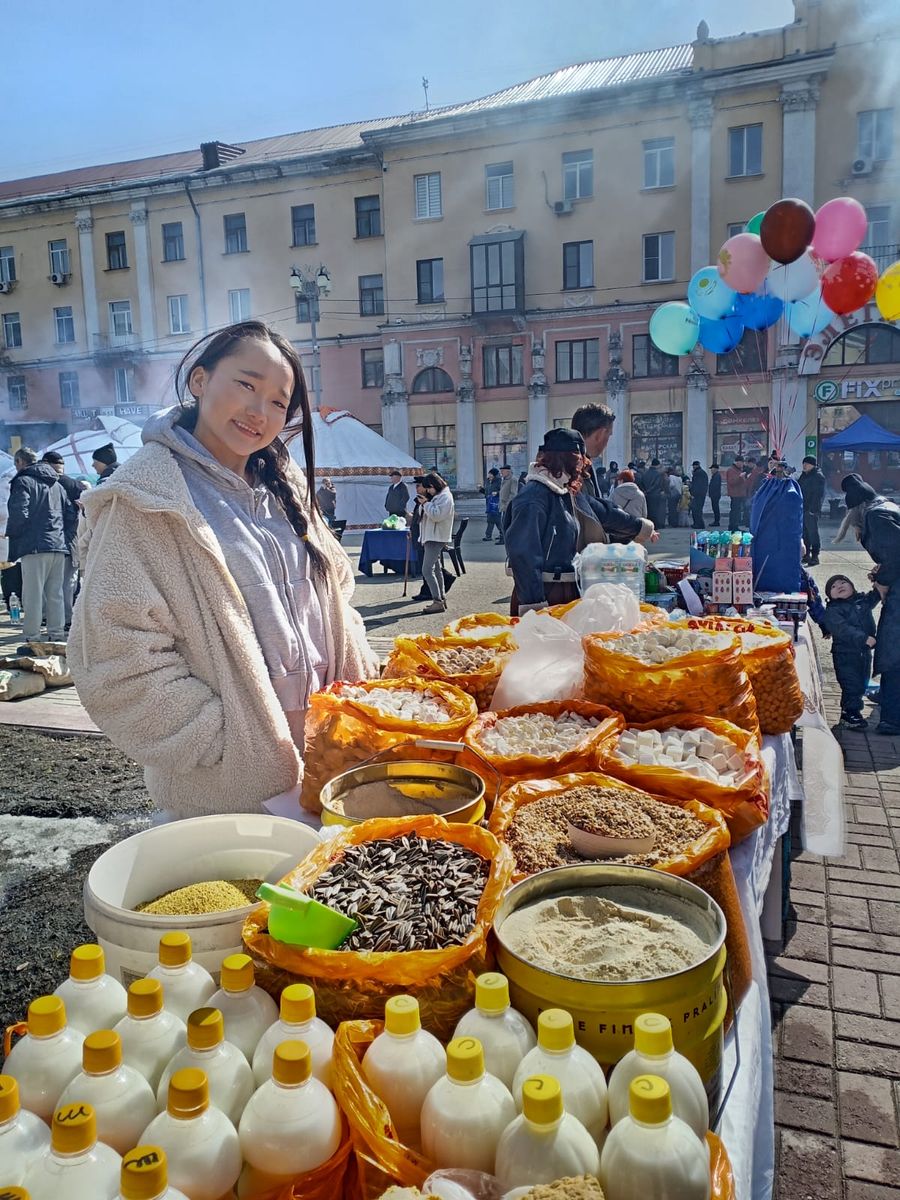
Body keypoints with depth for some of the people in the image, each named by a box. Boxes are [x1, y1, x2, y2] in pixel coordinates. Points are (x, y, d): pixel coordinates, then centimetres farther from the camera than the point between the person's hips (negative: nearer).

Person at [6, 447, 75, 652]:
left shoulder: (23, 482, -3)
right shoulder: (56, 484, 19)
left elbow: (19, 515, -13)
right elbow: (72, 514, 17)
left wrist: (11, 534, 3)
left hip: (34, 547, -7)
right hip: (59, 547, 7)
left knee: (32, 596, -3)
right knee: (55, 595, 10)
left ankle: (31, 640, -3)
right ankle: (57, 637, 11)